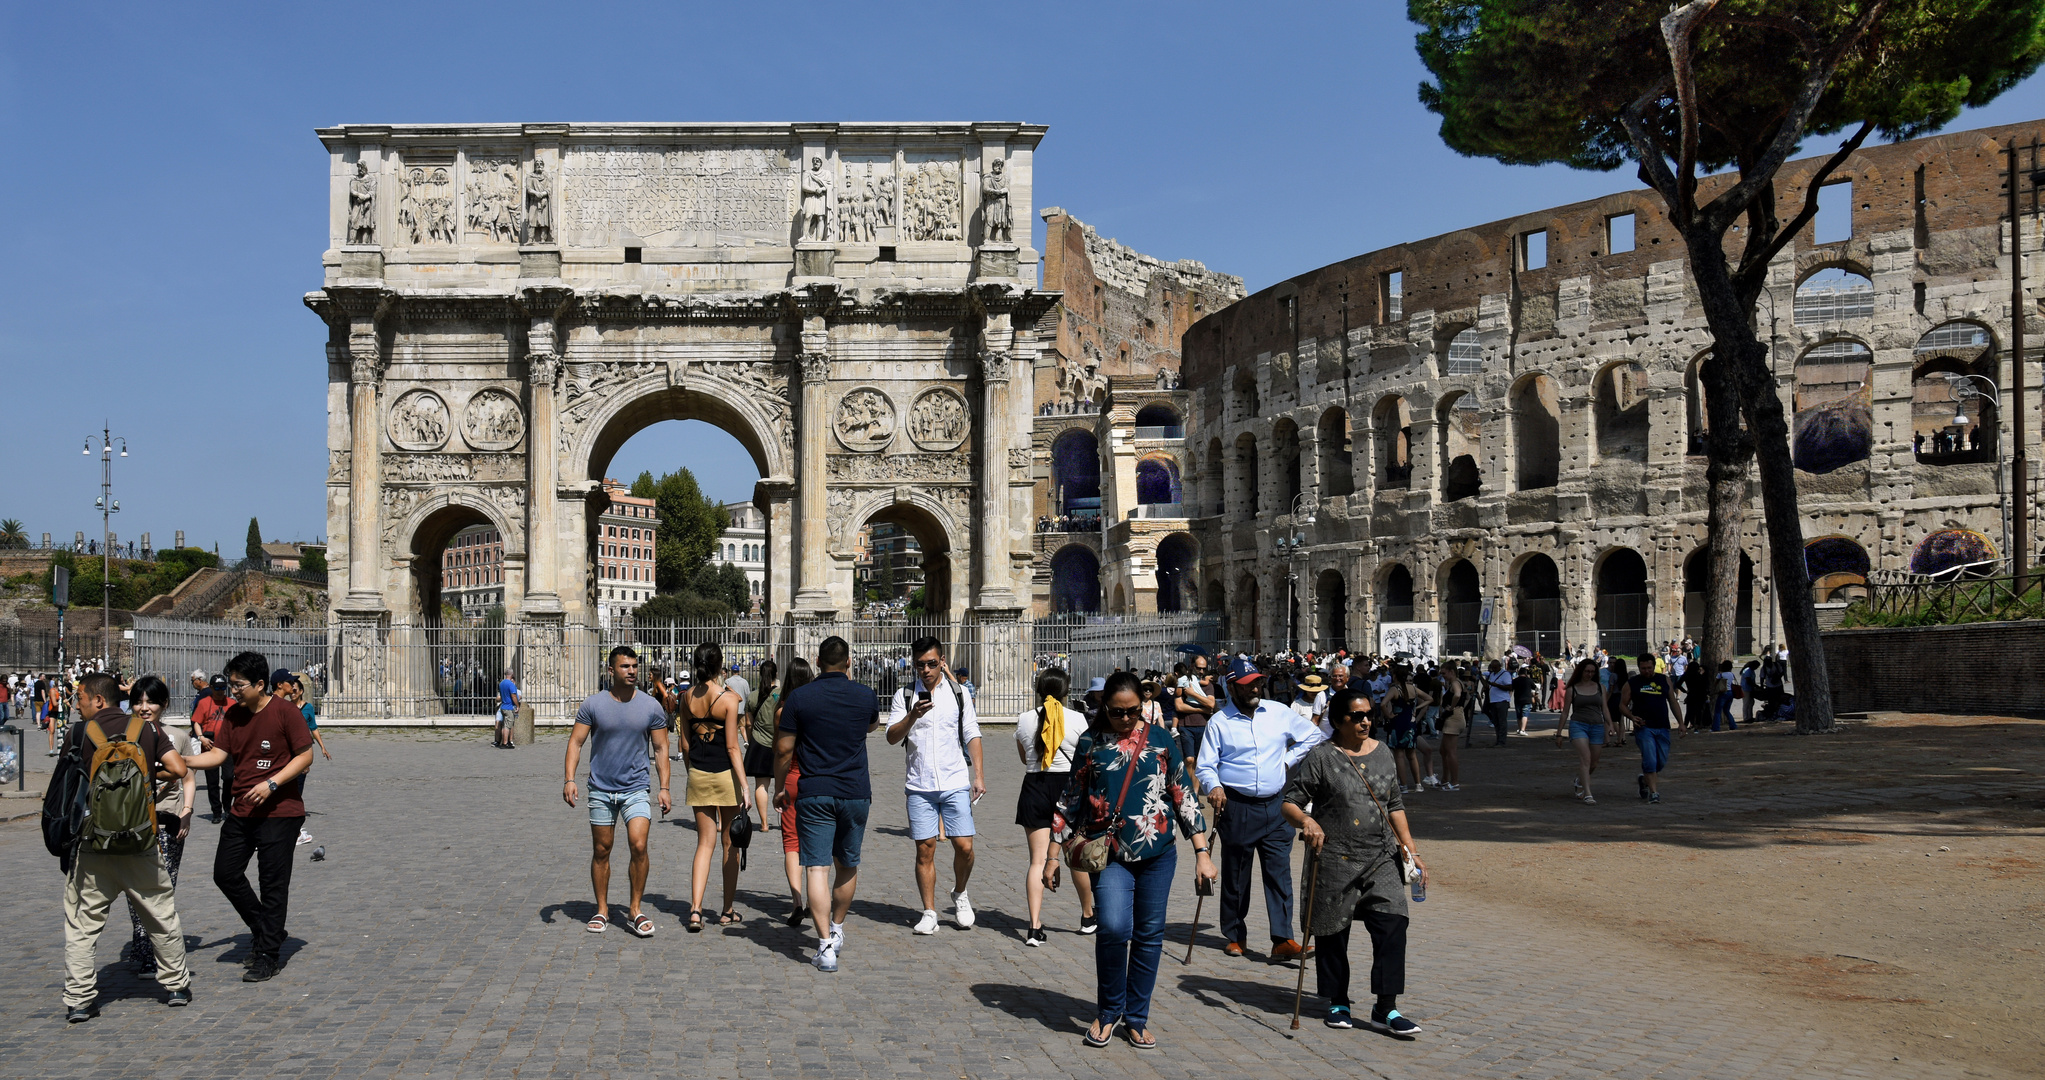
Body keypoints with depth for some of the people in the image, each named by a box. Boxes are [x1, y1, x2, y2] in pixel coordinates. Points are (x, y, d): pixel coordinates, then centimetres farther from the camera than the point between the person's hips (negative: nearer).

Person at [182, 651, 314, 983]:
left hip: (279, 812, -7)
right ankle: (264, 930, 26)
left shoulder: (286, 712, -11)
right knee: (225, 873, 7)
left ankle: (269, 956, 7)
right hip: (241, 812, 7)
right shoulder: (233, 715, 7)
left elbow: (305, 756, -11)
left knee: (273, 883, -2)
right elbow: (218, 755, 5)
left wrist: (271, 784, -18)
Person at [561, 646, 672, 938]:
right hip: (601, 790, 1)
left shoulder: (651, 706, 0)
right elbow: (575, 742, -1)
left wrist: (664, 787, -1)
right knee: (601, 851, 8)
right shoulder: (593, 704, -2)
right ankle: (602, 910, 23)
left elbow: (661, 748, 5)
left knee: (639, 846, -14)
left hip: (636, 789, 0)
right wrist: (569, 779, -13)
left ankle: (635, 910, -1)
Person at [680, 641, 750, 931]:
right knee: (730, 842, 10)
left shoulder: (688, 697, 1)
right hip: (725, 775, -4)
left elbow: (685, 741, 8)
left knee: (705, 843, 8)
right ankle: (728, 911, 17)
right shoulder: (728, 698, -13)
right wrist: (745, 787, -14)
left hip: (698, 775, 4)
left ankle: (695, 909, -7)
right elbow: (732, 746, -15)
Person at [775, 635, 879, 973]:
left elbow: (784, 750, -2)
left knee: (817, 868, -5)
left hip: (813, 793, -2)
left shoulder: (798, 698, -4)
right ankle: (837, 930, 34)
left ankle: (825, 946, -14)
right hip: (856, 793, 2)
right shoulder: (865, 697, 1)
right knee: (848, 865, 19)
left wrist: (780, 787, 13)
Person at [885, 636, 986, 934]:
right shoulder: (904, 695, 4)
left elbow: (972, 735, 10)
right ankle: (929, 913, 9)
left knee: (964, 846, -5)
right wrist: (912, 716, -20)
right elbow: (892, 738, -3)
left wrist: (978, 774, 3)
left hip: (956, 783, 0)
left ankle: (960, 894, 22)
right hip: (919, 786, 0)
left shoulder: (959, 693, 7)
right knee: (925, 850, 0)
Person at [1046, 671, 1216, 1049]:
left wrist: (1202, 852, 1)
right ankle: (1108, 1011, 4)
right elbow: (1070, 801, 9)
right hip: (1109, 853, -1)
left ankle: (1136, 1017, 21)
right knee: (1114, 927, -18)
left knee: (1149, 934, 5)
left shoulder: (1160, 740, 4)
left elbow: (1184, 796, 6)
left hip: (1157, 853, 2)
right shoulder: (1090, 744, 3)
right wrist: (1053, 855, 7)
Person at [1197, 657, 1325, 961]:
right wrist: (1214, 786, -20)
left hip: (1275, 807, 2)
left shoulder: (1279, 713, 7)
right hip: (1237, 808, -1)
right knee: (1235, 875, 8)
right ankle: (1234, 936, 22)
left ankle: (1282, 939, -9)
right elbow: (1205, 766, 1)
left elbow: (1314, 736, 18)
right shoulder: (1219, 722, 1)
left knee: (1279, 870, -7)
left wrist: (1288, 759, 8)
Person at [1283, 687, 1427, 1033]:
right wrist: (1306, 821, -28)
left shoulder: (1383, 753, 10)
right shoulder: (1320, 757, -6)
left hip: (1381, 861, 4)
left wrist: (1411, 851, 15)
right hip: (1334, 862, -4)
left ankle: (1385, 1009, -3)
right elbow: (1289, 802, -7)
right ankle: (1337, 1003, 24)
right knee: (1333, 934, 6)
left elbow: (1394, 806, 18)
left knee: (1392, 927, -8)